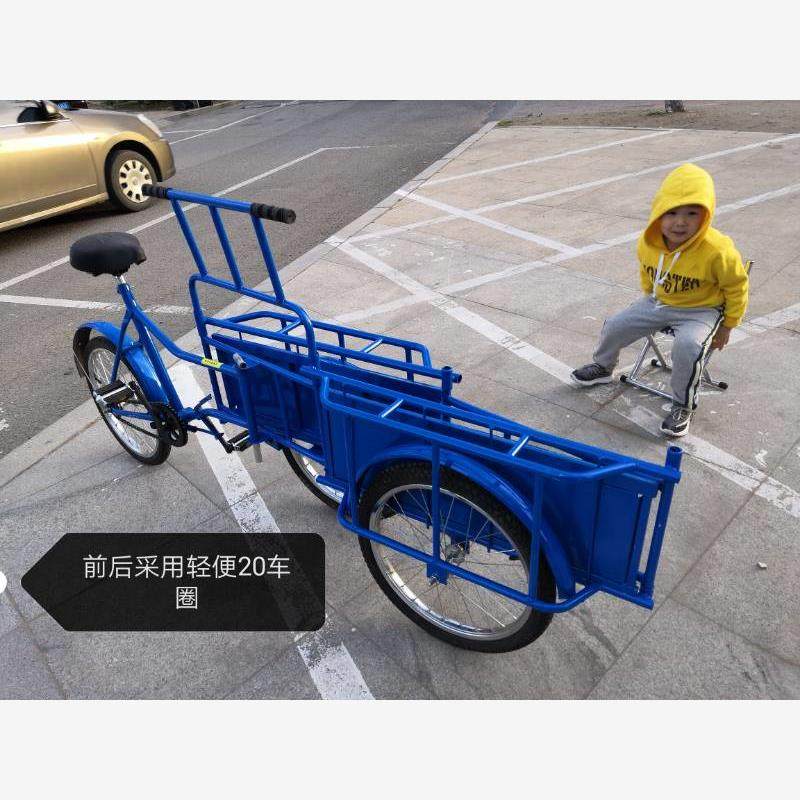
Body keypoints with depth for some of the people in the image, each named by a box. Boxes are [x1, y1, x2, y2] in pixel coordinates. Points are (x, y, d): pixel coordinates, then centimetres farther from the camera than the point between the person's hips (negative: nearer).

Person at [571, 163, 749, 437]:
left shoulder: (717, 251, -27)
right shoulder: (648, 242, -14)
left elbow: (736, 288, -11)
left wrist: (727, 326, -4)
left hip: (700, 310, -5)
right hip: (658, 302, 5)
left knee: (687, 346, -33)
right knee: (614, 326, 3)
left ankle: (683, 406, -10)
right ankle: (602, 367, 35)